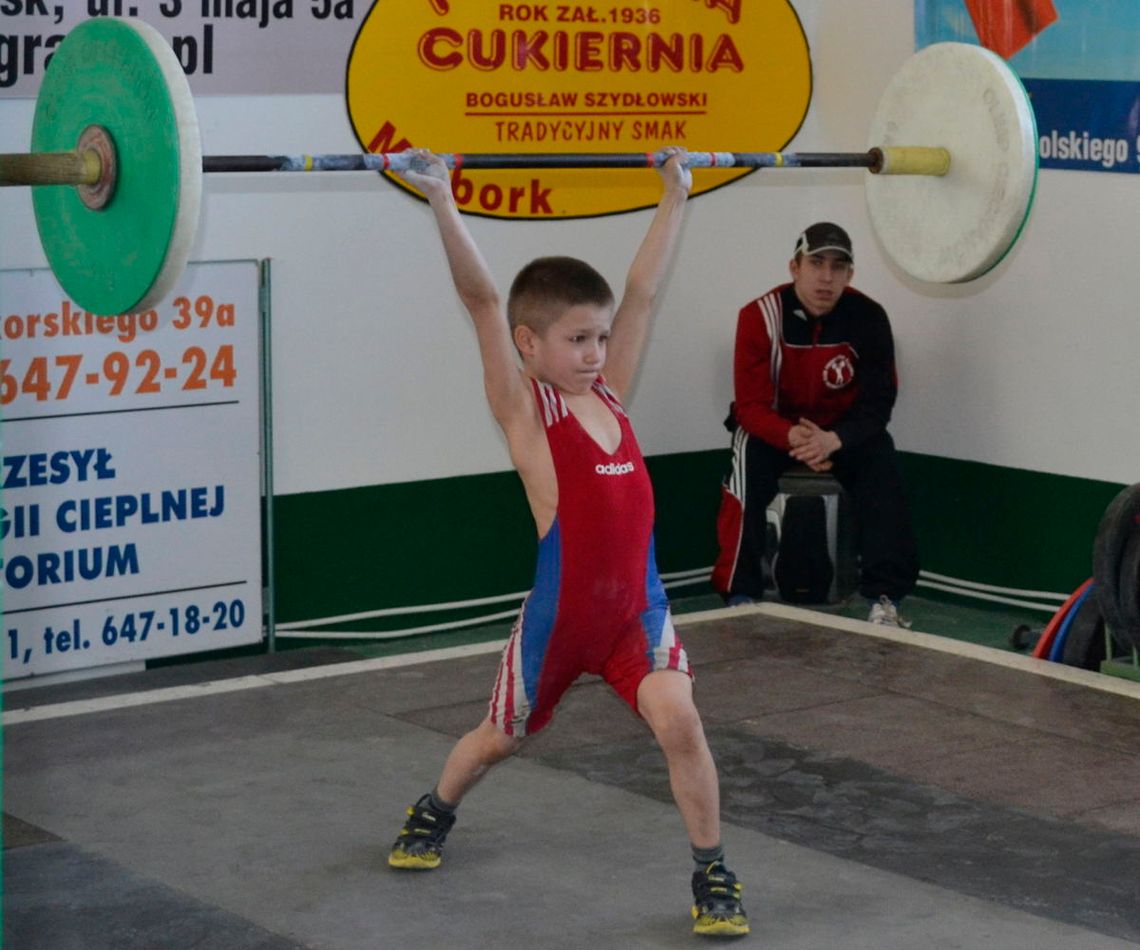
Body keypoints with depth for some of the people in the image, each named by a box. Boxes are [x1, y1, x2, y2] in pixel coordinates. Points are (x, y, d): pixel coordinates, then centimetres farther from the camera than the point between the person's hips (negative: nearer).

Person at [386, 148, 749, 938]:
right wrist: (442, 202, -27)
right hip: (562, 610, -3)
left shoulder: (610, 393, 3)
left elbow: (643, 291, 7)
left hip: (637, 604, 3)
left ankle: (713, 874, -2)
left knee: (678, 720, -19)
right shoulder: (522, 407, -9)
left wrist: (676, 195, 11)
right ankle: (434, 812, 50)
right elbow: (483, 300, -19)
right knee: (501, 737, 18)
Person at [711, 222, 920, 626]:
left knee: (882, 465, -25)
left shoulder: (868, 318, -16)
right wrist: (793, 437, -40)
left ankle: (884, 599, -21)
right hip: (772, 427, -2)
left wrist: (833, 440, -34)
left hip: (844, 430, 2)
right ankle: (740, 597, -24)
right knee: (749, 467, -31)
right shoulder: (760, 316, -21)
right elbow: (751, 406, -19)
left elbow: (877, 403, -14)